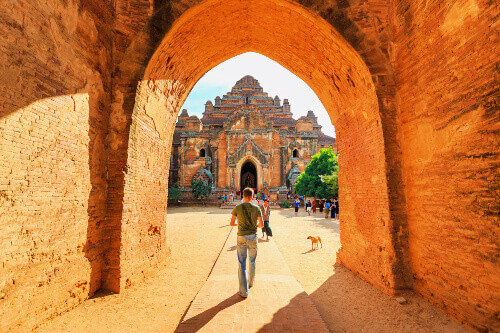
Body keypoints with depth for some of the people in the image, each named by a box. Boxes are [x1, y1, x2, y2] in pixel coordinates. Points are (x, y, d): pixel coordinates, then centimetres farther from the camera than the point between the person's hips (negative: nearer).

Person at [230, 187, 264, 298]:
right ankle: (250, 283, 40)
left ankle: (243, 291, 10)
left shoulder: (237, 208, -7)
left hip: (241, 238, -1)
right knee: (252, 262, 23)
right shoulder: (256, 208, -6)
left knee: (242, 265, 7)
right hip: (253, 237, 1)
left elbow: (231, 223, -2)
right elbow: (261, 224, -4)